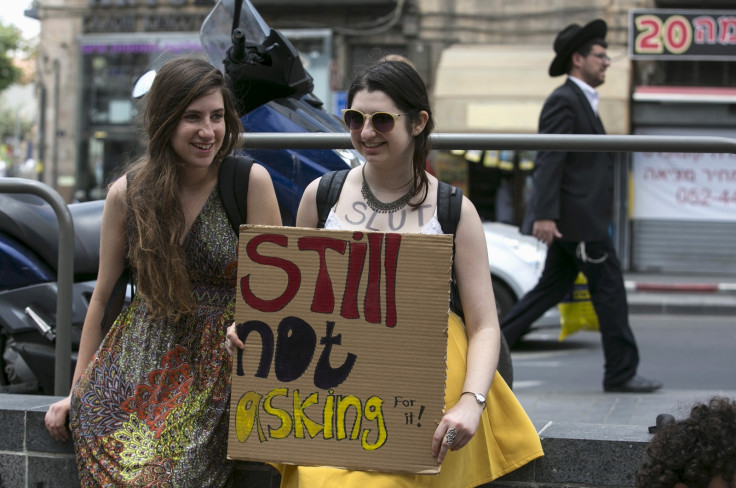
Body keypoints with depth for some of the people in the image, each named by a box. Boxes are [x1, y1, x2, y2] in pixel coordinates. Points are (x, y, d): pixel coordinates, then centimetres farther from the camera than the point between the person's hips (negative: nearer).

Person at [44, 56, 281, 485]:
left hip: (213, 376, -2)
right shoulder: (127, 194, 4)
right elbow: (103, 296, 11)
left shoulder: (251, 182, -3)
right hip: (135, 366, 2)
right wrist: (77, 392, 13)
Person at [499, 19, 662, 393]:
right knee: (609, 288, -4)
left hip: (577, 220, 10)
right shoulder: (564, 101, -11)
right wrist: (544, 215, -26)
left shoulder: (581, 103, 21)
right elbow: (549, 160, -19)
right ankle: (621, 372, 3)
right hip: (577, 219, -10)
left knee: (552, 289, 11)